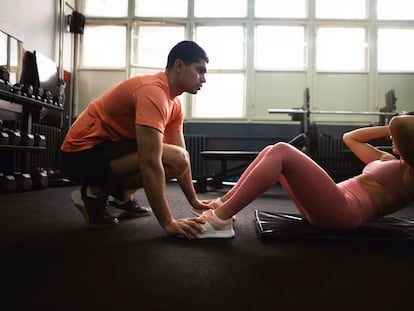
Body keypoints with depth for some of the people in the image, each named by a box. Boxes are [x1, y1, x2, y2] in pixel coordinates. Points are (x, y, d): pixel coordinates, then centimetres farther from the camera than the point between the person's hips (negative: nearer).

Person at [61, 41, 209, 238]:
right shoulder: (153, 92, -24)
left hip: (104, 147, 10)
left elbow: (181, 156, 11)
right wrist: (168, 222, -29)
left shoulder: (173, 103, 7)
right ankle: (95, 193, -10)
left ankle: (122, 196, 14)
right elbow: (150, 164, -32)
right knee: (174, 159, -26)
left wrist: (194, 201, 10)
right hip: (83, 153, -10)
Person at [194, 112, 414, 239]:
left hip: (342, 212, -9)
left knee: (281, 152, -21)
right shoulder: (388, 161, 29)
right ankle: (222, 205, -3)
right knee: (273, 152, 3)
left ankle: (220, 220, -24)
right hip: (325, 208, 9)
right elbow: (349, 137, 33)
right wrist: (389, 129, 29)